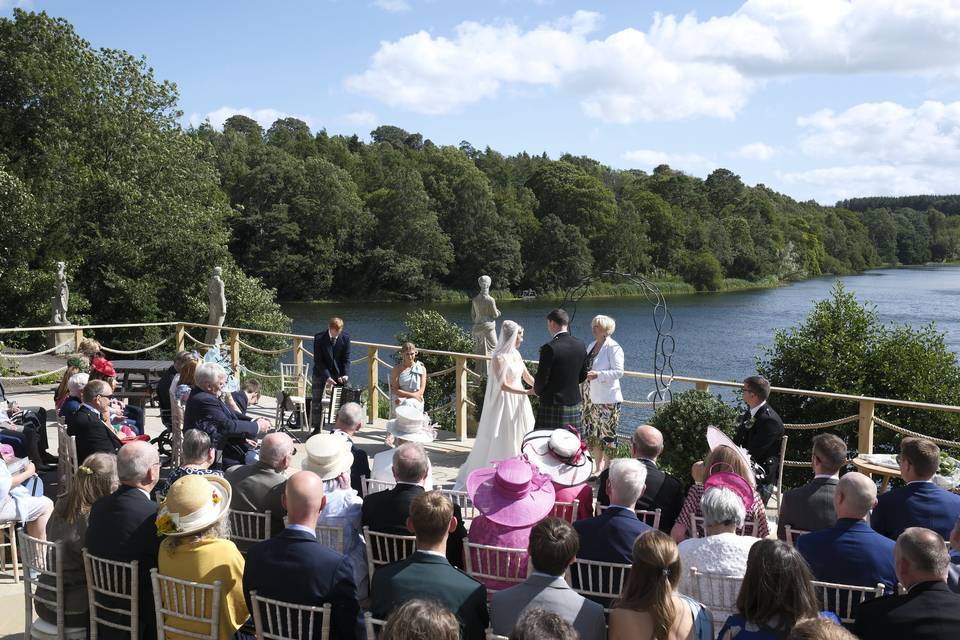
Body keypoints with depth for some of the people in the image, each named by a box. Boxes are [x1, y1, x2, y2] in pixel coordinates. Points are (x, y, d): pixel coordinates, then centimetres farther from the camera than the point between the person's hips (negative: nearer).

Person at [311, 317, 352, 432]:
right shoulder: (319, 338, -15)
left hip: (338, 373, 1)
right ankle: (317, 429, 8)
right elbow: (318, 360, -14)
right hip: (321, 373, -1)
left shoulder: (345, 337, -10)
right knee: (317, 402, -1)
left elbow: (346, 359, -5)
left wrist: (345, 375, -20)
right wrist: (327, 377, -22)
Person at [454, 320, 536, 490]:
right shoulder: (499, 358, -17)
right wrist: (527, 392, -24)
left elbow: (527, 376, 12)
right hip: (504, 403, -8)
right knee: (500, 441, 0)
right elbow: (503, 385, -20)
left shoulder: (516, 354, 7)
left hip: (518, 402, 8)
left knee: (519, 439, 11)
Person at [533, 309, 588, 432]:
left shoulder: (549, 348, -17)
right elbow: (583, 376, 11)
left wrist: (537, 390, 8)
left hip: (553, 405, -7)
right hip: (575, 404, 7)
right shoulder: (580, 345, 3)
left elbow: (541, 379, -13)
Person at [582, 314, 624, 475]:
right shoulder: (592, 345, 13)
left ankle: (607, 467, 7)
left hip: (607, 399, -8)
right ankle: (597, 466, 24)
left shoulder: (613, 347, -11)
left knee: (606, 433, -2)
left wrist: (598, 375, -26)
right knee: (593, 432, 13)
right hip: (591, 398, 8)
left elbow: (619, 372, -18)